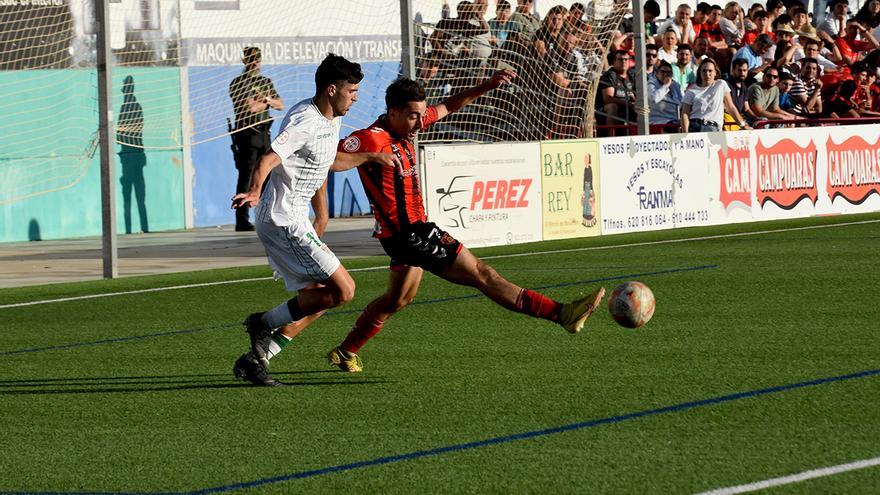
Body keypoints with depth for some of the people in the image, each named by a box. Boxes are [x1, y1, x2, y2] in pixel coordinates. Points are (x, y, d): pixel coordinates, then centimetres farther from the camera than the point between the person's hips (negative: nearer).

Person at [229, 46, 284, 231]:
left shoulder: (266, 82, 19)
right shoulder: (238, 83, -3)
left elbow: (280, 105, 14)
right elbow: (249, 107, -16)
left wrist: (266, 99, -5)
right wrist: (266, 102, 1)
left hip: (264, 133, 7)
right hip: (247, 133, -7)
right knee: (246, 178, -10)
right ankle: (242, 221, -11)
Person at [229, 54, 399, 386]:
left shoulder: (332, 120, 13)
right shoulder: (304, 122, -19)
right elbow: (267, 160, -33)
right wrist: (254, 192, -49)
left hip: (296, 221, 11)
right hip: (282, 221, -11)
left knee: (318, 300, 11)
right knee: (343, 289, -14)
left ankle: (255, 360, 12)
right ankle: (265, 323, -4)